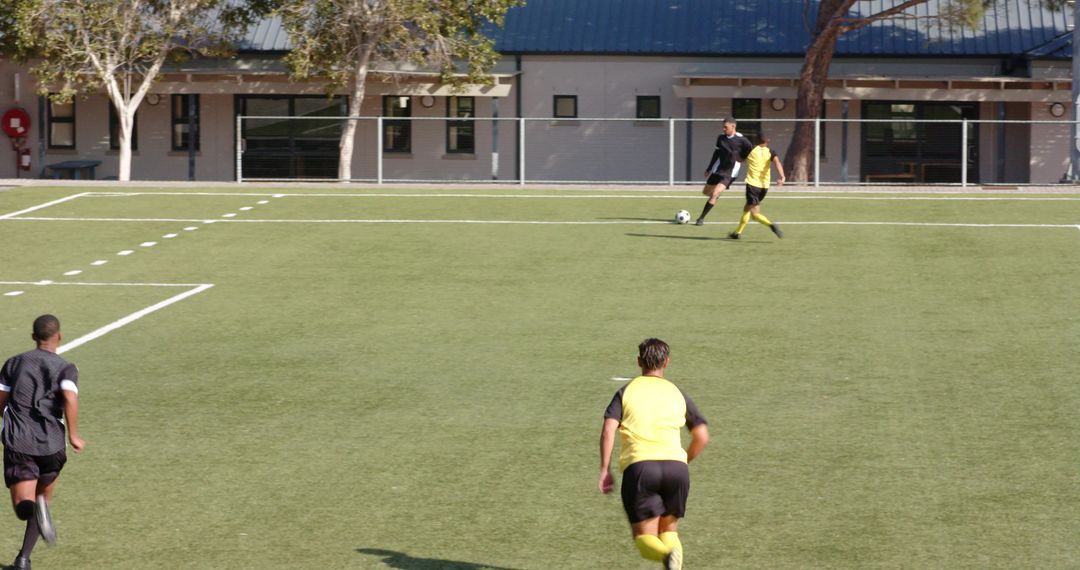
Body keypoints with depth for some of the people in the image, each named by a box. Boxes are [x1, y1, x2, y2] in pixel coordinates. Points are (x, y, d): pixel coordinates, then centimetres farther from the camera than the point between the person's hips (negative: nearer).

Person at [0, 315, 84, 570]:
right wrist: (73, 435, -6)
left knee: (23, 507, -2)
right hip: (51, 444, 0)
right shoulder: (65, 368, 3)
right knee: (44, 497, 22)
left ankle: (34, 508, -39)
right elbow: (70, 399, -16)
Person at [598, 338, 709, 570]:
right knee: (668, 531, 19)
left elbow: (608, 431, -1)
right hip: (676, 465, 2)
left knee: (644, 538, 4)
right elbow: (702, 436, 17)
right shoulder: (678, 394, 20)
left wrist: (605, 470, 0)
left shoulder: (626, 392, 14)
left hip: (639, 466, -2)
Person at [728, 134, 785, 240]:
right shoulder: (770, 152, 3)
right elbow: (777, 162, -17)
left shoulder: (751, 151, 2)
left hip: (752, 184, -4)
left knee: (755, 213, -9)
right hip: (764, 186, 4)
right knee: (747, 208, 22)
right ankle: (738, 232, 29)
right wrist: (782, 177, -28)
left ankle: (771, 225, -34)